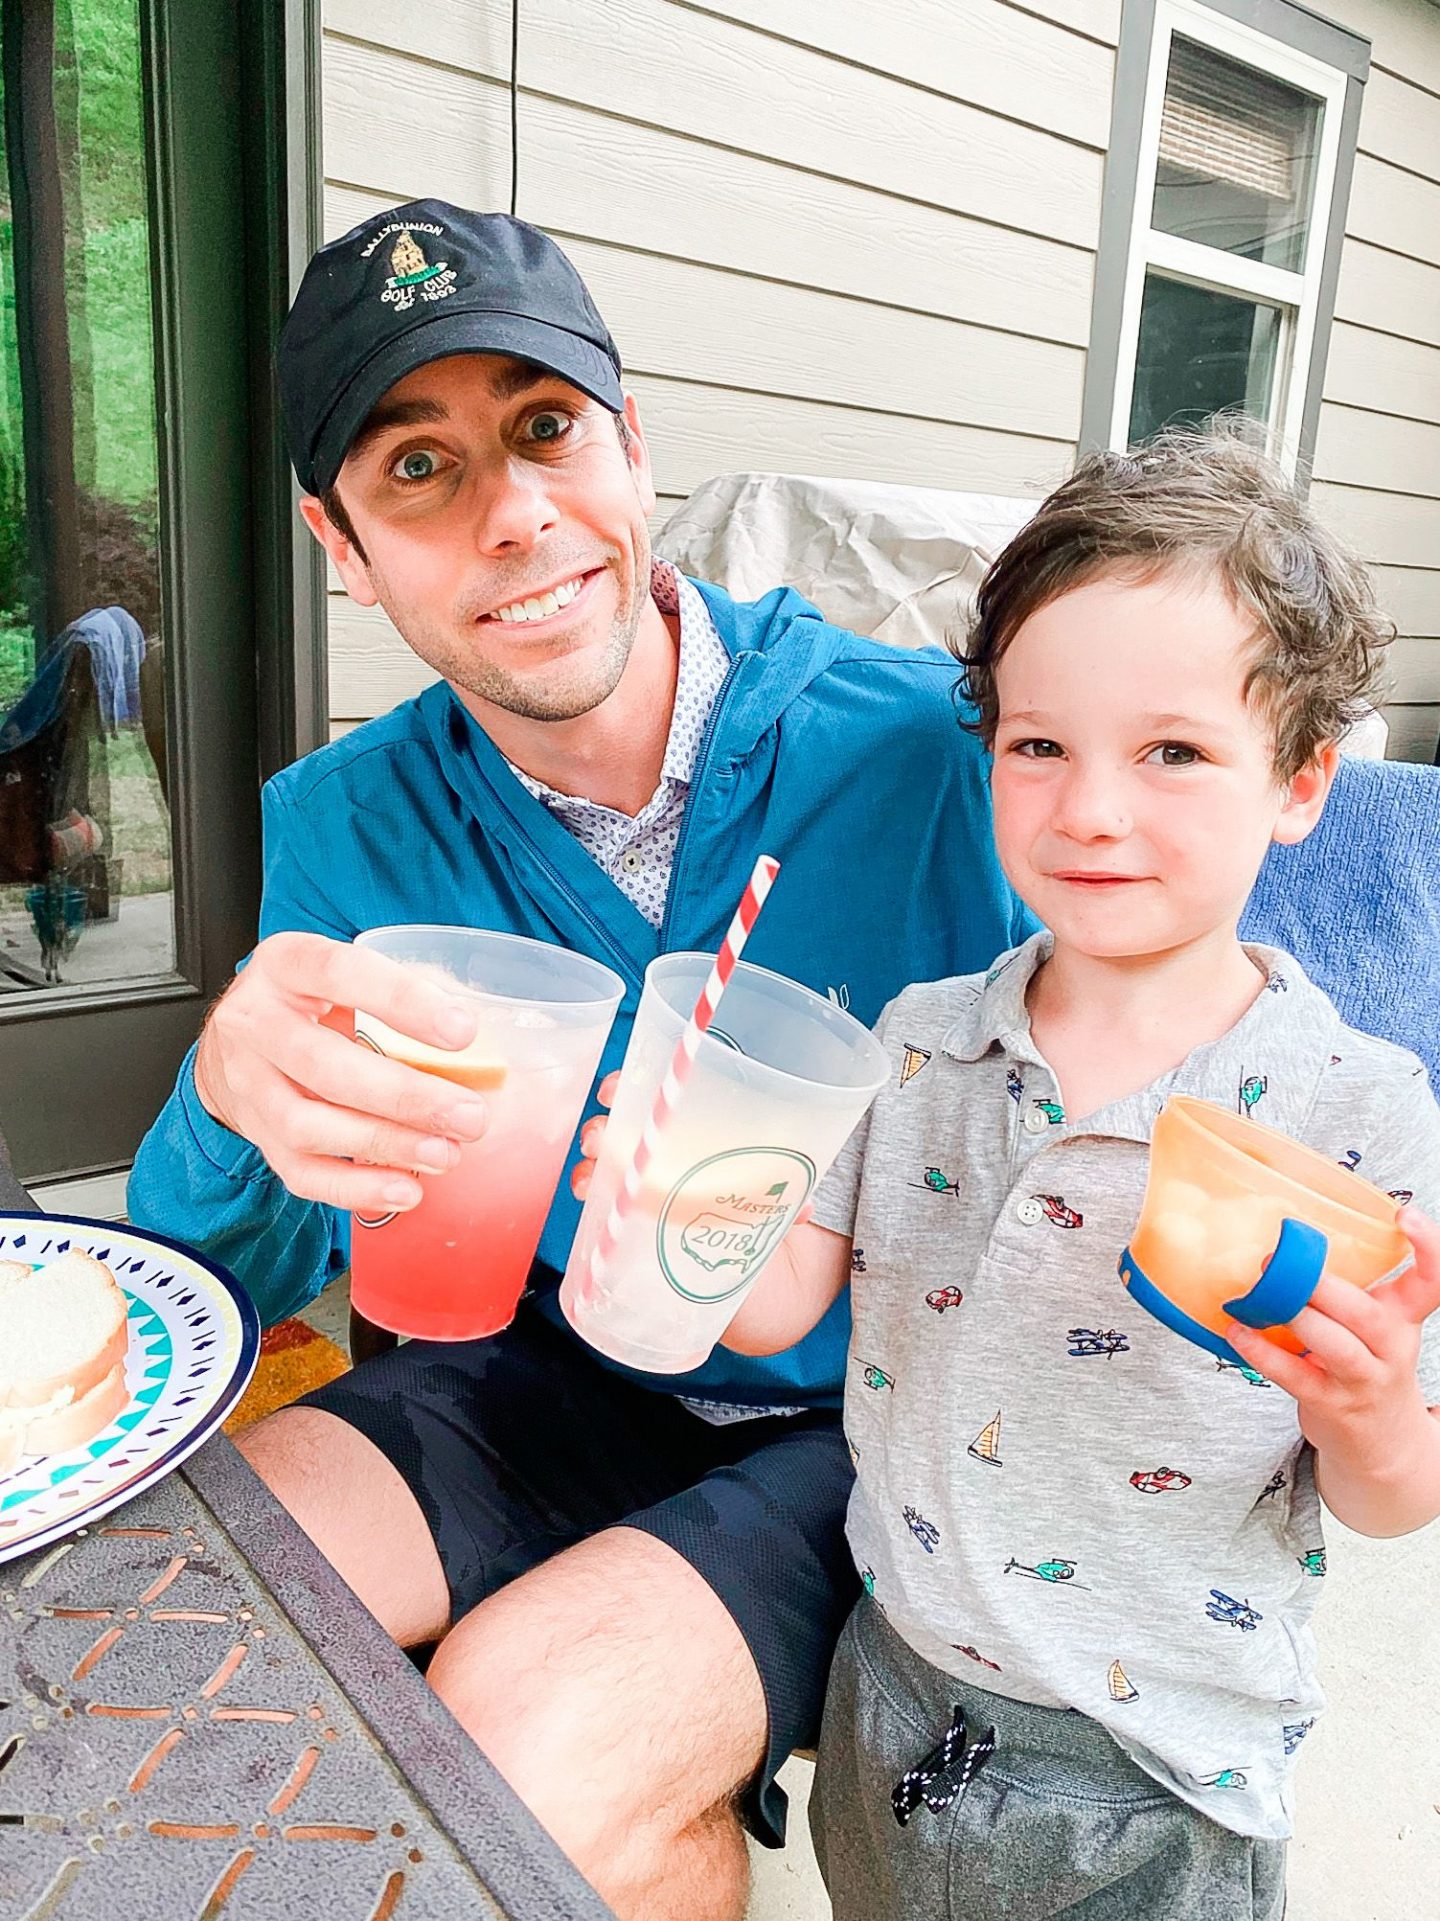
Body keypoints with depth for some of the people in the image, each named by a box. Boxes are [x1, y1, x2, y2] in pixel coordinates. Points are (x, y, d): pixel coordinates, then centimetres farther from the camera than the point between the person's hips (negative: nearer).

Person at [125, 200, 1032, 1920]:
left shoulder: (931, 750, -17)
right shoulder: (333, 831, -5)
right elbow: (238, 1285, -5)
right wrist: (234, 1092, -29)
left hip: (866, 1426, -3)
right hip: (553, 1379, 4)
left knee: (525, 1747, -25)